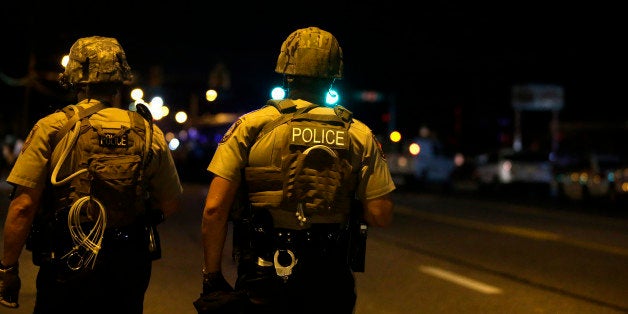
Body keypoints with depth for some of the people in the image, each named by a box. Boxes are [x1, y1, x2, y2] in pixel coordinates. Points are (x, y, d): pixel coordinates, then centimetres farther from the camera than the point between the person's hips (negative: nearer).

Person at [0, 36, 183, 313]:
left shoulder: (51, 128, -7)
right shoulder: (149, 132, 0)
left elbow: (23, 206, -11)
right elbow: (170, 204, 5)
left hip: (65, 268, -2)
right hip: (129, 269, 3)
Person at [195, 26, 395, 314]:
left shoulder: (251, 126, -4)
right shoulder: (359, 135, 0)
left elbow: (214, 208, -9)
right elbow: (380, 215, -2)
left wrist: (212, 279, -1)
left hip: (263, 281, -1)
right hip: (331, 285, 2)